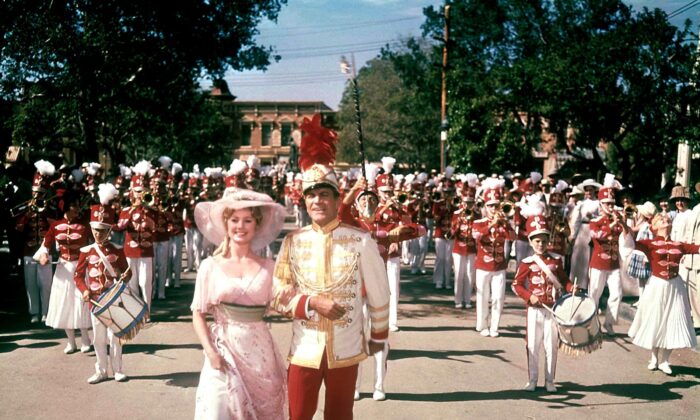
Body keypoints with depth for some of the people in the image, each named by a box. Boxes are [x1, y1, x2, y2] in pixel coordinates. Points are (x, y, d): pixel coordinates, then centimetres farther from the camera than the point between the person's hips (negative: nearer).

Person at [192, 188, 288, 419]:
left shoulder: (268, 267, 3)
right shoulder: (211, 266, -1)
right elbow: (198, 315, -1)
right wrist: (210, 352, -10)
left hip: (259, 352, 1)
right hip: (222, 350, -1)